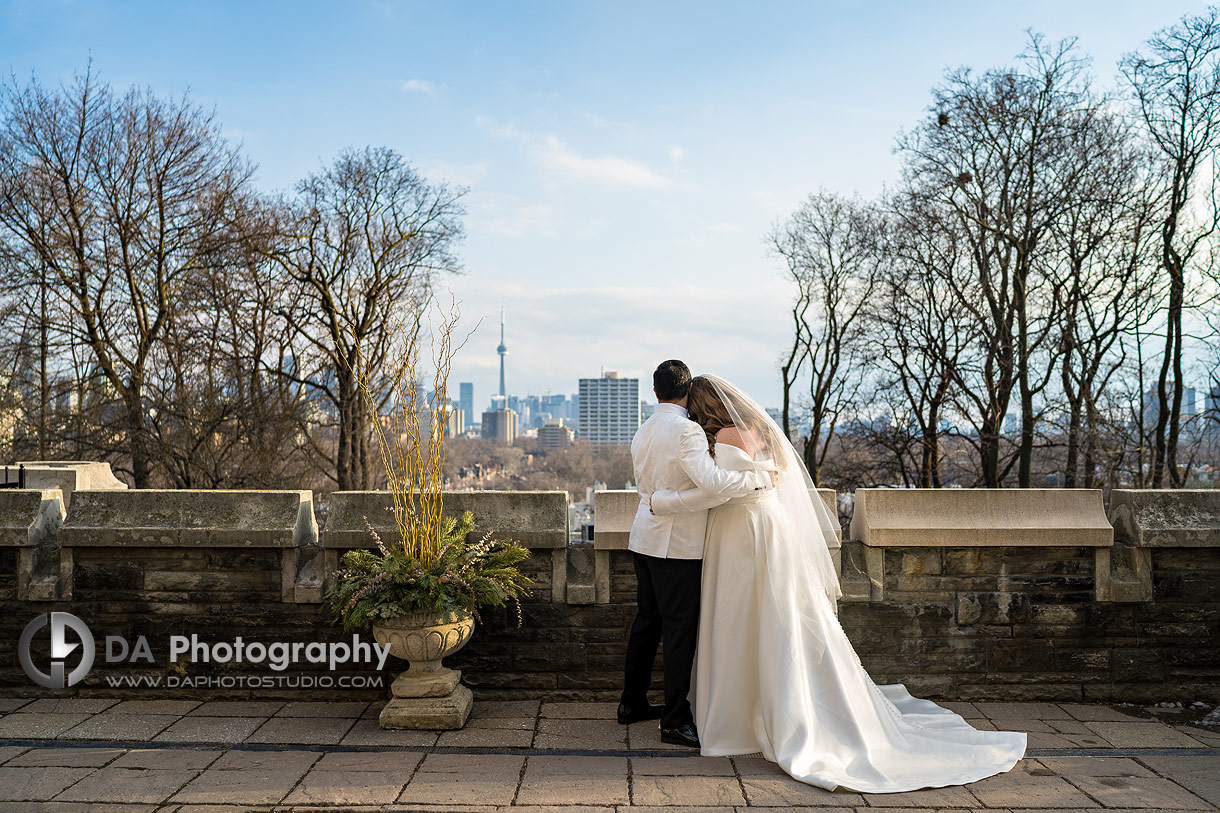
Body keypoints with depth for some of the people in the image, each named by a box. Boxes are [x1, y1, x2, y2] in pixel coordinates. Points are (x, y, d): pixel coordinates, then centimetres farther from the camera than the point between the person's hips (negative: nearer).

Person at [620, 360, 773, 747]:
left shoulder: (642, 432, 10)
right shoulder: (685, 430, -17)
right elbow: (712, 482, -29)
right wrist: (759, 478, -17)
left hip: (644, 538, 9)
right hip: (676, 545, -9)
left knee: (647, 621, 18)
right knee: (681, 630, -1)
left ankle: (633, 703, 29)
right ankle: (676, 721, 7)